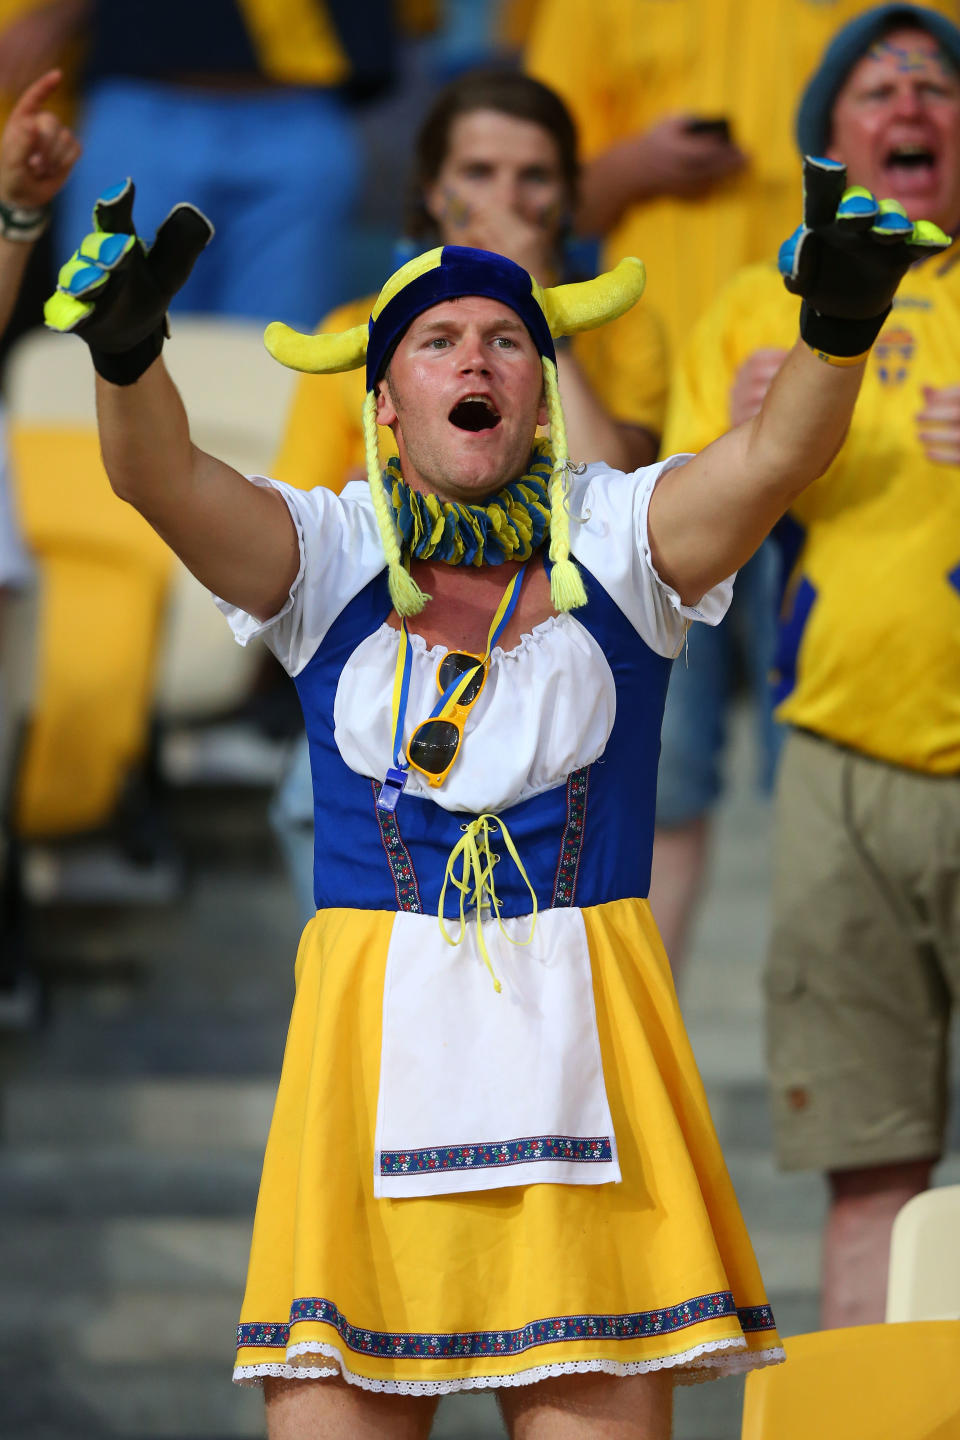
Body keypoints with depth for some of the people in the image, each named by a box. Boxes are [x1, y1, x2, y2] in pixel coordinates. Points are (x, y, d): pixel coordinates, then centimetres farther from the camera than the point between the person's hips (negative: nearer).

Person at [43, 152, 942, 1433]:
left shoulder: (617, 538, 8)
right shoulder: (327, 551, 8)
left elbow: (774, 455, -10)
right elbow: (164, 481, -10)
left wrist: (837, 326, -31)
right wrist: (125, 353, -31)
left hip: (583, 1028, 0)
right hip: (374, 1027, 0)